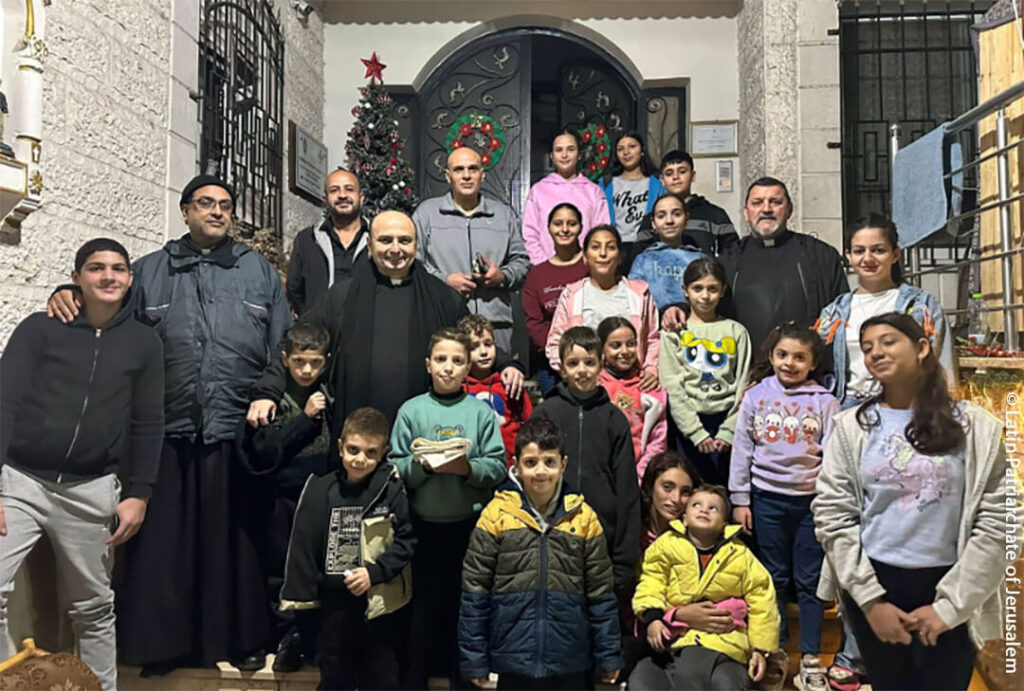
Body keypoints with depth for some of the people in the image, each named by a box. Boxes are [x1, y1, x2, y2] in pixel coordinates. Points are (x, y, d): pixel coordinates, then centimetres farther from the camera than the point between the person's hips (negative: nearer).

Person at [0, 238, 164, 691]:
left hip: (91, 491, 1)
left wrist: (138, 494, 1)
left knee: (92, 608, 12)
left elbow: (147, 425, 6)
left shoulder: (144, 342, 5)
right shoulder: (39, 328, 1)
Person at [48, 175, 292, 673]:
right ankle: (162, 643, 21)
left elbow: (284, 350, 8)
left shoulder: (260, 272, 12)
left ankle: (244, 638, 22)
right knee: (164, 542, 5)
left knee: (236, 539, 7)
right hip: (170, 434, 1)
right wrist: (65, 295, -2)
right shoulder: (149, 271, 15)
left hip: (239, 434, -1)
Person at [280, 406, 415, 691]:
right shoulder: (320, 489, -4)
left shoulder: (391, 490, -10)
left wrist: (374, 572, -18)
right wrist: (301, 595, 0)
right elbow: (304, 545, 1)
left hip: (379, 603, -2)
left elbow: (406, 541, -7)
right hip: (334, 603, 2)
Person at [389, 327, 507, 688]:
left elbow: (498, 467, -3)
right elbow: (395, 469, -1)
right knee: (423, 605, 9)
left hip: (469, 524, 0)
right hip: (423, 525, 0)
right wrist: (422, 465, -19)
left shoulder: (480, 410, 0)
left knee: (465, 605, 10)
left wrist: (468, 468, -20)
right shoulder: (411, 410, 1)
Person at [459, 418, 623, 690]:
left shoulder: (583, 516, -1)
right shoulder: (496, 514, -6)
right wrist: (475, 660, -3)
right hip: (512, 665, -1)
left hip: (572, 666, 1)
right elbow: (474, 593, -3)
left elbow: (601, 594, 4)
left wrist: (609, 656, 4)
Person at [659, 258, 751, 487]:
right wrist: (697, 433, -10)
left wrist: (728, 432, -6)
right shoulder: (674, 332, 4)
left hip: (727, 419, 1)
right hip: (689, 423, -1)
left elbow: (743, 386, 4)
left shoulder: (736, 331, 9)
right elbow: (673, 388, -3)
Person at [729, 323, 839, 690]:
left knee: (810, 580, 8)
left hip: (812, 499, -1)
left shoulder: (824, 401, -2)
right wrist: (740, 499, 0)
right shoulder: (756, 397, 0)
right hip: (767, 498, 1)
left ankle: (810, 658, 19)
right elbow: (741, 450, 2)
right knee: (774, 578, 12)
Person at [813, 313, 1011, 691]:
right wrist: (870, 600, -9)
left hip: (948, 591, -1)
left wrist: (948, 606, -8)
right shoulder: (851, 426, -1)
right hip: (874, 585, 1)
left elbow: (998, 523, -5)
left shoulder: (976, 426, -2)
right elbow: (832, 516, -5)